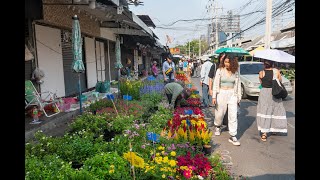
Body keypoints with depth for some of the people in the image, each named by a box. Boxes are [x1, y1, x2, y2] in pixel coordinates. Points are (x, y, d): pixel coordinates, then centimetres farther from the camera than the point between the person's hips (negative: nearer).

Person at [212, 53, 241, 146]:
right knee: (219, 113, 12)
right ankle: (217, 126, 42)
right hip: (222, 94, -1)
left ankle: (233, 136, 3)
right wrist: (214, 97, -7)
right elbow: (215, 84, -3)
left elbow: (238, 85, 7)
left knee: (233, 116, -3)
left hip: (232, 94, 1)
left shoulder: (235, 72, 1)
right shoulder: (220, 70, -4)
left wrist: (239, 97, 7)